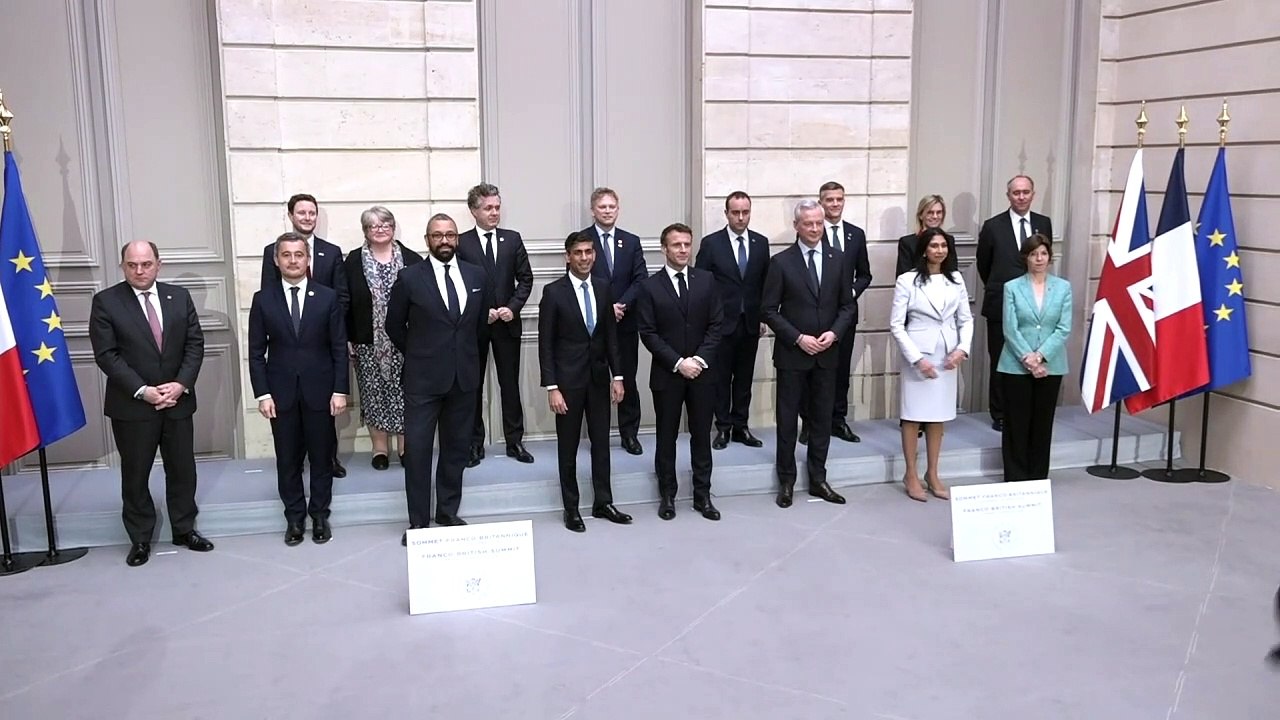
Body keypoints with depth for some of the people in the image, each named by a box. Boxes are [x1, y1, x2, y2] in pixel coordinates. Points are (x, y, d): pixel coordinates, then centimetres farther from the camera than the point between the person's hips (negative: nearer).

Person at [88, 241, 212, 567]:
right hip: (131, 405, -3)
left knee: (182, 469, 11)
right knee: (135, 475, 7)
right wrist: (142, 391, -18)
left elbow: (195, 344, 2)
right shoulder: (106, 302, -6)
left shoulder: (179, 296, 4)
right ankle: (140, 539, 20)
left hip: (178, 400, 3)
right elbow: (106, 355, -11)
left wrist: (180, 384, -12)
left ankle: (184, 529, 26)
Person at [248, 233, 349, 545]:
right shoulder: (263, 300, 1)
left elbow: (339, 348, 0)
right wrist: (262, 393, -6)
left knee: (321, 457, 8)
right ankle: (295, 517, 21)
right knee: (288, 460, 8)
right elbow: (256, 352, 1)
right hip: (281, 392, 1)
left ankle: (320, 515, 22)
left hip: (320, 390, 0)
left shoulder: (327, 297, 0)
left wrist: (340, 390, -6)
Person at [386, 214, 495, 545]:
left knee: (457, 449, 11)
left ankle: (448, 513, 24)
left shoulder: (477, 276, 5)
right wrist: (419, 355, 8)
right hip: (423, 379, -3)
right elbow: (394, 326, 4)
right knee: (417, 451, -2)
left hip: (464, 377, 3)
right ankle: (418, 522, 8)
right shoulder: (409, 278, -5)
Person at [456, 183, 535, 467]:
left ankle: (515, 441, 17)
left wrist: (512, 307, -8)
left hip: (507, 323, 2)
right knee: (473, 385, 7)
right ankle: (475, 443, 16)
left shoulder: (512, 239, 4)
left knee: (510, 383, 7)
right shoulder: (461, 242, -4)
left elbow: (525, 279, 5)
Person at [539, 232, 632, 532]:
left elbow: (611, 335, 8)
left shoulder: (603, 287, 4)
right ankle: (571, 508, 17)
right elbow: (545, 343, -9)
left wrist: (617, 375, 3)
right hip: (568, 379, -4)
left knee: (601, 442, 11)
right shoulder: (553, 292, -9)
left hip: (599, 377, 4)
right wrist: (551, 387, -14)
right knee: (568, 446, 6)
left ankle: (603, 502, 22)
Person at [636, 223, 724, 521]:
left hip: (702, 372, 2)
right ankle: (667, 496, 19)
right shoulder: (650, 286, -4)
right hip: (667, 373, -2)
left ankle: (702, 496, 19)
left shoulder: (706, 280, 4)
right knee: (667, 437, 7)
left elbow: (716, 324, 1)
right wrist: (678, 362, -15)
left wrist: (700, 359, -11)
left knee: (702, 435, 9)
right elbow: (648, 333, -7)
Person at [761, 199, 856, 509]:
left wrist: (834, 333, -10)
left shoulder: (837, 259, 4)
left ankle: (818, 479, 21)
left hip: (826, 353, 3)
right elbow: (769, 310, -7)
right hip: (792, 354, -3)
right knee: (787, 419, 5)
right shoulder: (781, 262, -6)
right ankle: (786, 481, 16)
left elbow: (847, 305, 8)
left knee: (822, 417, 10)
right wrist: (798, 338, -14)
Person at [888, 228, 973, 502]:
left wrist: (962, 348, -8)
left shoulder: (956, 280, 6)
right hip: (918, 356, -4)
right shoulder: (907, 281, -6)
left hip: (947, 357, 4)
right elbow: (896, 325, -8)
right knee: (913, 416, 2)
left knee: (938, 417, 11)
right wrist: (917, 358, -14)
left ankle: (932, 474, 21)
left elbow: (966, 319, 9)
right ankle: (911, 475, 14)